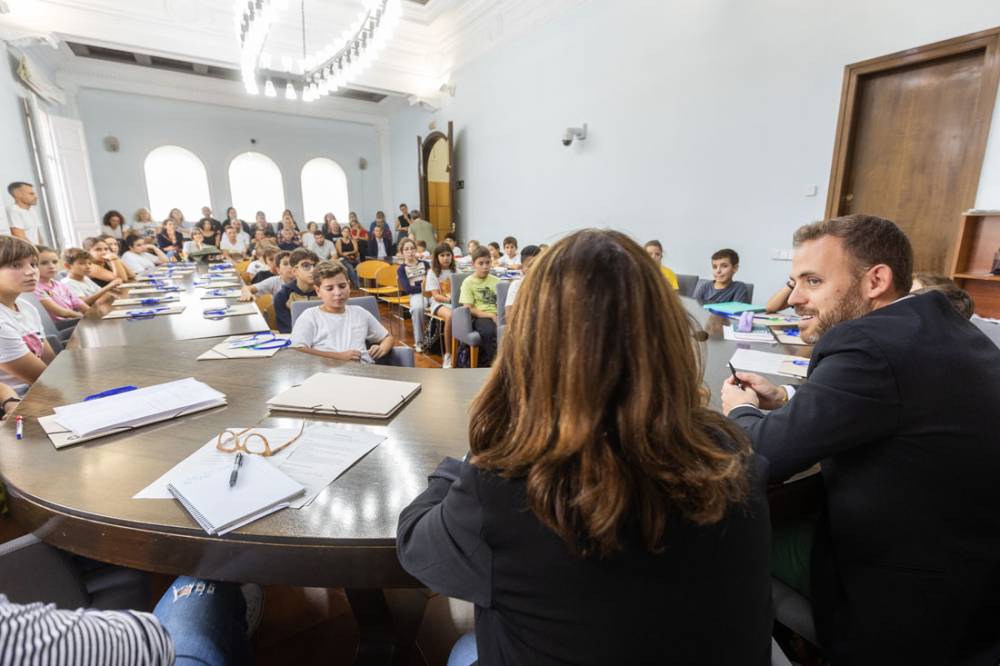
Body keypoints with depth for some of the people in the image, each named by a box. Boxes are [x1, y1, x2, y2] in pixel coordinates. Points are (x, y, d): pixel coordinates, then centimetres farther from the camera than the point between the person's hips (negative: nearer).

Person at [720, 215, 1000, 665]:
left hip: (906, 600, -8)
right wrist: (787, 400, 5)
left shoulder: (869, 344, -29)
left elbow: (763, 455, -25)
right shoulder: (940, 325, 2)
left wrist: (741, 410, -4)